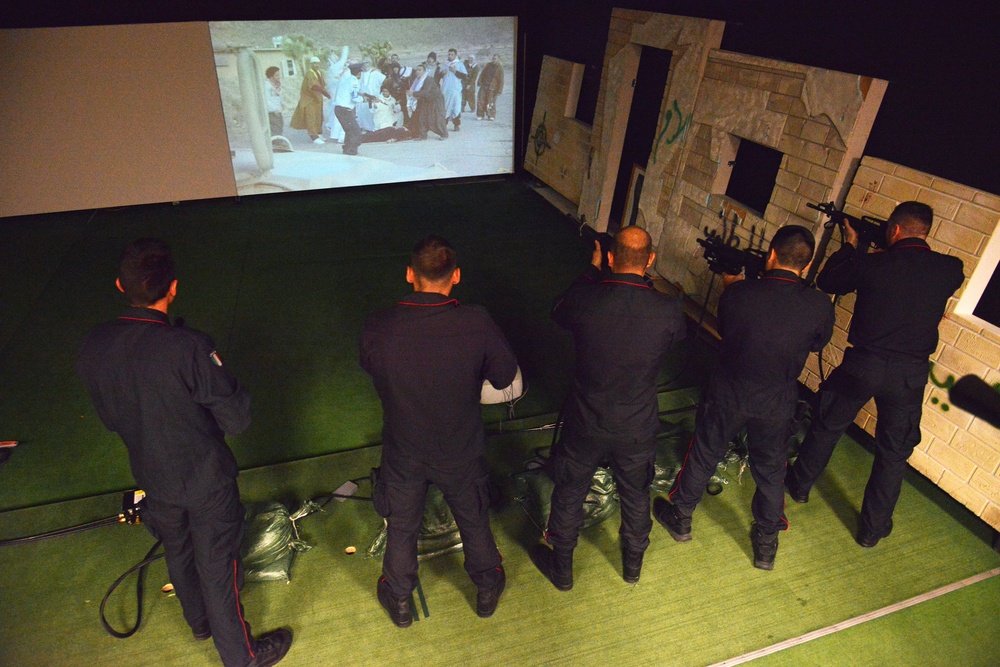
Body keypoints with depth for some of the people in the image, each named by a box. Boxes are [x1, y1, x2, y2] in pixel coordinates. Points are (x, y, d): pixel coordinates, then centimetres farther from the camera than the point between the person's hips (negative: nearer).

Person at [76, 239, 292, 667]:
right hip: (205, 479, -5)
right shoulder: (189, 348, -32)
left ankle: (199, 621, 55)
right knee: (218, 566, 13)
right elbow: (237, 418, -24)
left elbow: (110, 419, 1)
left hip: (153, 479, 5)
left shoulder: (93, 348, -14)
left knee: (177, 552, 29)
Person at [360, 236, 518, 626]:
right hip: (461, 452, 0)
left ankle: (399, 601, 50)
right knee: (474, 522, 26)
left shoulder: (377, 328, -25)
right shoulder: (477, 325, -28)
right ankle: (488, 589, 51)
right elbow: (504, 377, -12)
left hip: (403, 453, 1)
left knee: (401, 528, 26)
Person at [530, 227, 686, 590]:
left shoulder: (584, 299, -22)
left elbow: (558, 311, 2)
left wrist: (592, 269, 10)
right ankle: (633, 565, 50)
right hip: (638, 428, 1)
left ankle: (561, 568, 41)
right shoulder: (667, 309, -20)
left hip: (585, 423, -1)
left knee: (569, 493, 20)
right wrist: (646, 286, 8)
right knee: (635, 495, 26)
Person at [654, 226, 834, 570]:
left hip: (728, 394, -1)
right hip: (778, 404, 1)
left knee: (703, 456, 19)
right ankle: (766, 545, 37)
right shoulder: (819, 305, -17)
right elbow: (818, 343, 3)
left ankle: (680, 519, 38)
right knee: (770, 472, 20)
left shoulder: (737, 293, -19)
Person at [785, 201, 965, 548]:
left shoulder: (872, 264, -12)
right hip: (911, 374, 2)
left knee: (827, 427, 21)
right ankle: (872, 529, 27)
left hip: (863, 364, -1)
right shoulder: (950, 270, -6)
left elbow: (826, 281, 3)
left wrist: (849, 245, 16)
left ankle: (799, 485, 39)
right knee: (893, 453, 16)